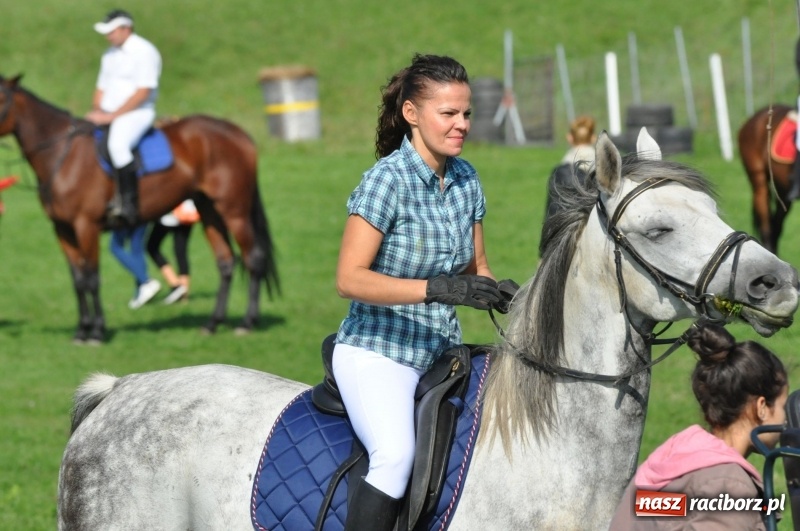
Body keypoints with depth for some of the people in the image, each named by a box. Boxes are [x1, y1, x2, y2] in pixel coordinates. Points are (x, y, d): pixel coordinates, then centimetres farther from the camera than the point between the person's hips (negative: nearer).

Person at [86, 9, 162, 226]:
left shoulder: (144, 52, -9)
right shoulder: (110, 55, 19)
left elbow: (142, 92, -16)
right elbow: (101, 89, 23)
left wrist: (112, 115, -19)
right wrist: (97, 111, 2)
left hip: (137, 113, -9)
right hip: (108, 116, 9)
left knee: (117, 144, -36)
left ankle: (128, 204, -35)